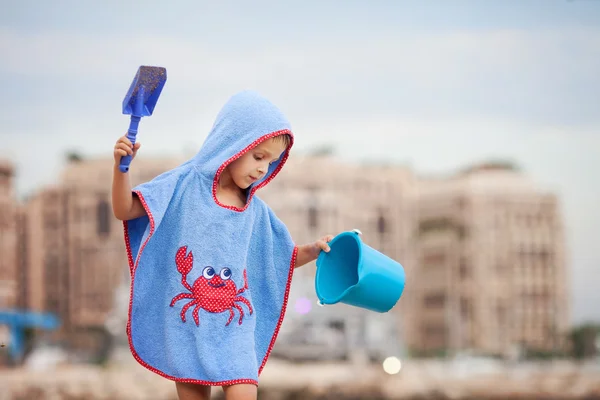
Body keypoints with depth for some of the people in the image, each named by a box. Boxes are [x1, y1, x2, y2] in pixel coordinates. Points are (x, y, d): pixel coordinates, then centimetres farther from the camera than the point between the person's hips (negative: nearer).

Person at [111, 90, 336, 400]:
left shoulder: (255, 209, 7)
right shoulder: (184, 186, -5)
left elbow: (281, 259, 18)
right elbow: (124, 210, -8)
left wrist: (313, 250, 1)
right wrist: (121, 168, -23)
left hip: (234, 325, 2)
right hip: (186, 323, -2)